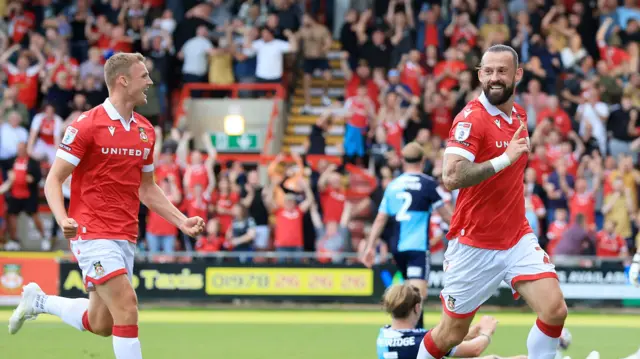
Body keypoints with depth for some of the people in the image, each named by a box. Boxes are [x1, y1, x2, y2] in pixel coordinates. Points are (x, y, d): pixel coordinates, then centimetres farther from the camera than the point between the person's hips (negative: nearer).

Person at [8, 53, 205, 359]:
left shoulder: (145, 130, 10)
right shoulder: (87, 126, -11)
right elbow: (53, 180, -10)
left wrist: (182, 221, 11)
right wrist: (63, 219, -27)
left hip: (126, 237, 7)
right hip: (93, 233, -7)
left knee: (100, 324, 11)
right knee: (126, 305, -19)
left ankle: (39, 301, 35)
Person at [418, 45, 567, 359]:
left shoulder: (519, 115, 7)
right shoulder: (471, 118, -16)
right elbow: (451, 177, -30)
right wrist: (505, 159, -32)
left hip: (517, 238, 6)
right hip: (474, 245, -6)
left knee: (555, 310, -13)